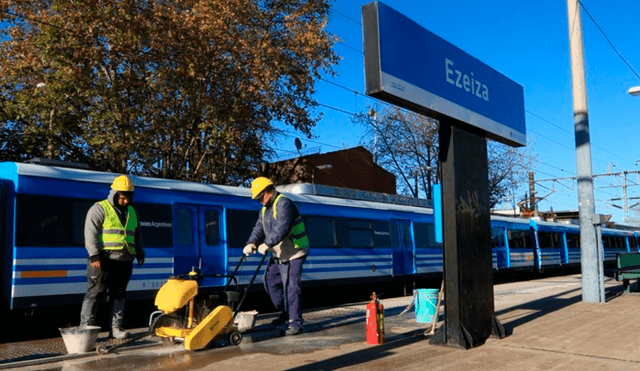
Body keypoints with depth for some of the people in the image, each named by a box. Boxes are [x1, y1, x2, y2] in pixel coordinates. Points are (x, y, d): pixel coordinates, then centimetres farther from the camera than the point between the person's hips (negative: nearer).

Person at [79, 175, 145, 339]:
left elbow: (136, 235, 27)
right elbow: (90, 233, -10)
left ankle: (116, 327, 17)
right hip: (104, 262, -6)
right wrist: (94, 255, -17)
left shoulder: (131, 212, 18)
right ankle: (85, 327, 2)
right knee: (94, 294, -4)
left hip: (124, 262, 6)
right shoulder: (99, 209, -3)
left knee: (118, 295, 10)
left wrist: (140, 252, 19)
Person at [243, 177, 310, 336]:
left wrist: (267, 244, -33)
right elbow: (259, 229, 5)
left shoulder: (284, 204, -18)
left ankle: (296, 323, -4)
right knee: (271, 282, 13)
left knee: (290, 287, -11)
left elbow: (282, 229, -31)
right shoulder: (265, 209, 13)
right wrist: (252, 243, -13)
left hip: (293, 253, -10)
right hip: (278, 254, 10)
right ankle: (285, 312, 29)